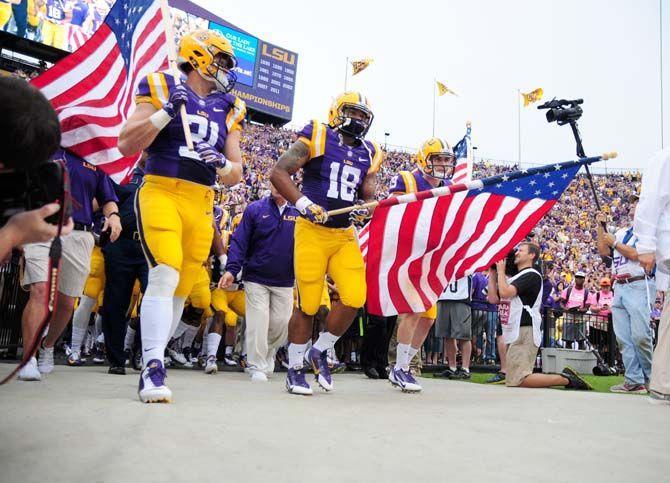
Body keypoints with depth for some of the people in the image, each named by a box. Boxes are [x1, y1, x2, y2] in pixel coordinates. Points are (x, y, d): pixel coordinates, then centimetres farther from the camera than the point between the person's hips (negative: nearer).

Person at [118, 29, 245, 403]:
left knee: (181, 289, 6)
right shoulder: (163, 89, 3)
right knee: (165, 276, -21)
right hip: (161, 193, -5)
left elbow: (236, 175, 14)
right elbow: (126, 145, -5)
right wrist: (166, 112, -15)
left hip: (201, 205, 5)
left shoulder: (229, 110, 15)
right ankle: (153, 367, -18)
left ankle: (152, 363, 20)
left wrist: (222, 164, -9)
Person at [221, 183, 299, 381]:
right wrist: (231, 270, -16)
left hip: (284, 281, 2)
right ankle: (257, 366, 7)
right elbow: (240, 241, -5)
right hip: (256, 278, -2)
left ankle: (267, 355, 32)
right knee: (258, 322, -6)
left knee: (282, 323, 5)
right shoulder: (255, 209, -2)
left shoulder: (298, 213, 3)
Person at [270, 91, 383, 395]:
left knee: (355, 298, -8)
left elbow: (369, 195, 14)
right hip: (312, 231, -5)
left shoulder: (369, 154, 14)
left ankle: (320, 351, 16)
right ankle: (295, 368, 18)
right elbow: (278, 173, -10)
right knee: (308, 305, -2)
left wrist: (366, 208, -9)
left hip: (345, 235, 5)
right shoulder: (317, 137, -3)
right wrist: (304, 204, -21)